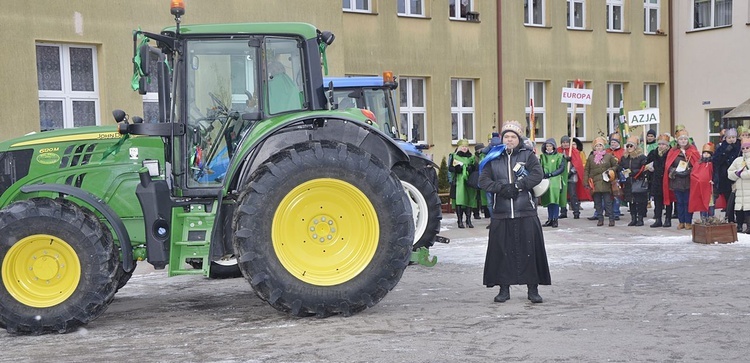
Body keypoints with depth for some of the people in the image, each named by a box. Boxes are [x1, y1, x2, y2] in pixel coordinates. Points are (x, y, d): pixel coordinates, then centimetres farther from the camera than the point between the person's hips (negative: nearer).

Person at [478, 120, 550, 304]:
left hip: (526, 213, -2)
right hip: (501, 214, 2)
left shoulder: (528, 155, 6)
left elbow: (537, 174, -9)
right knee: (502, 251, 2)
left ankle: (533, 289, 7)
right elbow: (483, 180, 2)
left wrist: (517, 186, -16)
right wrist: (501, 188, -14)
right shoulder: (494, 159, 11)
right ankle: (504, 288, 12)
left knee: (530, 250, -2)